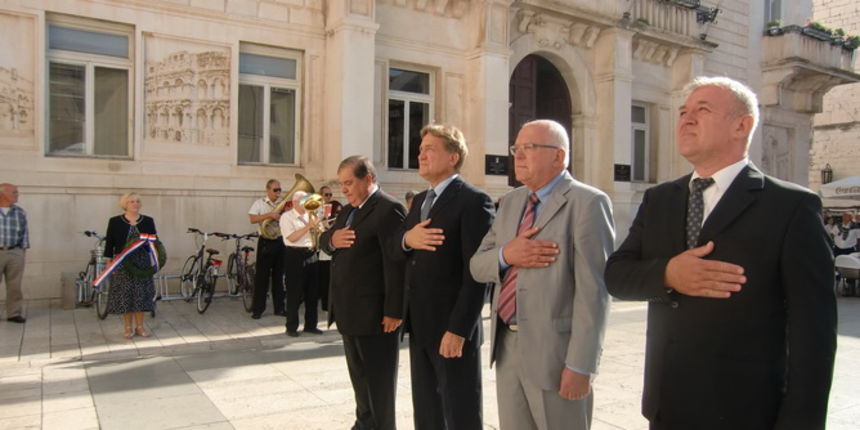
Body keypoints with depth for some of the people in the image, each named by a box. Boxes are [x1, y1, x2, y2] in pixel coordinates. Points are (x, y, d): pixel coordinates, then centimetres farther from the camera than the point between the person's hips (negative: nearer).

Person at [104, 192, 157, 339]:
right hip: (122, 264, -2)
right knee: (125, 294, 2)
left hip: (142, 263, 2)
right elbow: (109, 243, 1)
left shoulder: (148, 221, 5)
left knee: (141, 294, 4)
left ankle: (139, 326, 15)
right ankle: (127, 327, 15)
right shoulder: (115, 222, 0)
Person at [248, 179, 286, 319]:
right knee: (262, 276, -1)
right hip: (266, 242, -4)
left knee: (278, 276, 9)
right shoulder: (259, 203, -1)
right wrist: (270, 215, -24)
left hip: (280, 242, 4)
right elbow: (252, 219, -16)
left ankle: (279, 307, 16)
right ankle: (257, 309, 6)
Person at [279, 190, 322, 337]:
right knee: (294, 293, -1)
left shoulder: (310, 216, 15)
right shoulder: (286, 217, -4)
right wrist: (308, 226, -18)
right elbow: (291, 238, -16)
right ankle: (292, 327, 8)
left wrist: (315, 225, -3)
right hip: (295, 256, -6)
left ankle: (310, 325, 18)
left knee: (312, 292, 8)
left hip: (310, 255, 6)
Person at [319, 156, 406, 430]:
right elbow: (323, 240, 18)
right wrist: (331, 239, -7)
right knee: (359, 374, 21)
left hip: (374, 312, -9)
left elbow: (395, 262, -21)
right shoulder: (348, 210, 15)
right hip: (349, 309, 9)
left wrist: (394, 311, -22)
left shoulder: (388, 209, -16)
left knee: (379, 377, 6)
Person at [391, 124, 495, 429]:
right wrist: (406, 239, -10)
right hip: (419, 326, 8)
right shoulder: (420, 200, 14)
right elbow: (398, 252, 13)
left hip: (451, 327, -7)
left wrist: (458, 329, -20)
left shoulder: (473, 201, -13)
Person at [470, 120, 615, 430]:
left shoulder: (587, 203, -11)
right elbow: (477, 266, 10)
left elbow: (593, 289, -16)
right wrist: (505, 255, -12)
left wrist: (580, 365, -19)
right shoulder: (511, 202, 12)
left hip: (554, 349, -6)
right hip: (507, 346, 7)